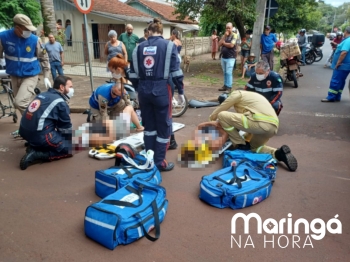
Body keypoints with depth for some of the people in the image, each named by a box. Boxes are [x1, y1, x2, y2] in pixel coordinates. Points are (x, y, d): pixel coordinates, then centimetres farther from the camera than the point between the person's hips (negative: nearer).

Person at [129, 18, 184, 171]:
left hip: (144, 90, 4)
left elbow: (134, 73, 10)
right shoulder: (168, 45, -2)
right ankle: (159, 162, 11)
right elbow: (175, 71, -7)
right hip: (161, 90, -4)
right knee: (164, 126, 6)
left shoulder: (139, 47, 9)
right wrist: (180, 91, 1)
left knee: (148, 125, 17)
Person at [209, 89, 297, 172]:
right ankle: (278, 154, 7)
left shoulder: (237, 93, 13)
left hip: (261, 123, -9)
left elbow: (213, 115, 14)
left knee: (222, 115, -1)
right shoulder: (250, 95, 36)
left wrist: (218, 122, 35)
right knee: (253, 146, 34)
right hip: (273, 126, 9)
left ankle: (241, 145, 8)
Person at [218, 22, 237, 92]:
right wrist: (225, 36, -6)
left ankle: (229, 87, -6)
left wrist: (224, 43, -2)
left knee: (228, 73, -9)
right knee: (225, 73, 11)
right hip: (223, 57, 6)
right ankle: (225, 85, 18)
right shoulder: (224, 36, 14)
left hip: (230, 57, -6)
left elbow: (231, 45, -18)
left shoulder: (234, 36, -5)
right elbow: (219, 44, 2)